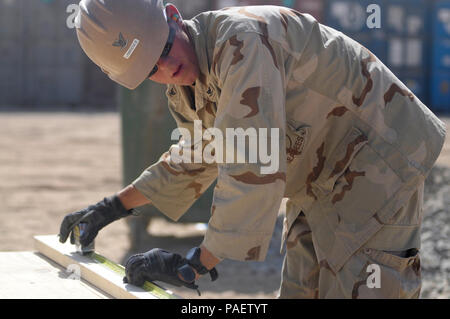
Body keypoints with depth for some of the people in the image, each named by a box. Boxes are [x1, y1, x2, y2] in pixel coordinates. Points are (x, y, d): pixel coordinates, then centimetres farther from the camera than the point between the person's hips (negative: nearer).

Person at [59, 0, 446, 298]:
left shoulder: (240, 38, -30)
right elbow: (197, 158, 21)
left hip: (376, 157, -9)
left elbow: (256, 168, -36)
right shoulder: (185, 84, 0)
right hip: (322, 181, 10)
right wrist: (114, 207, 16)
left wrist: (195, 264, -31)